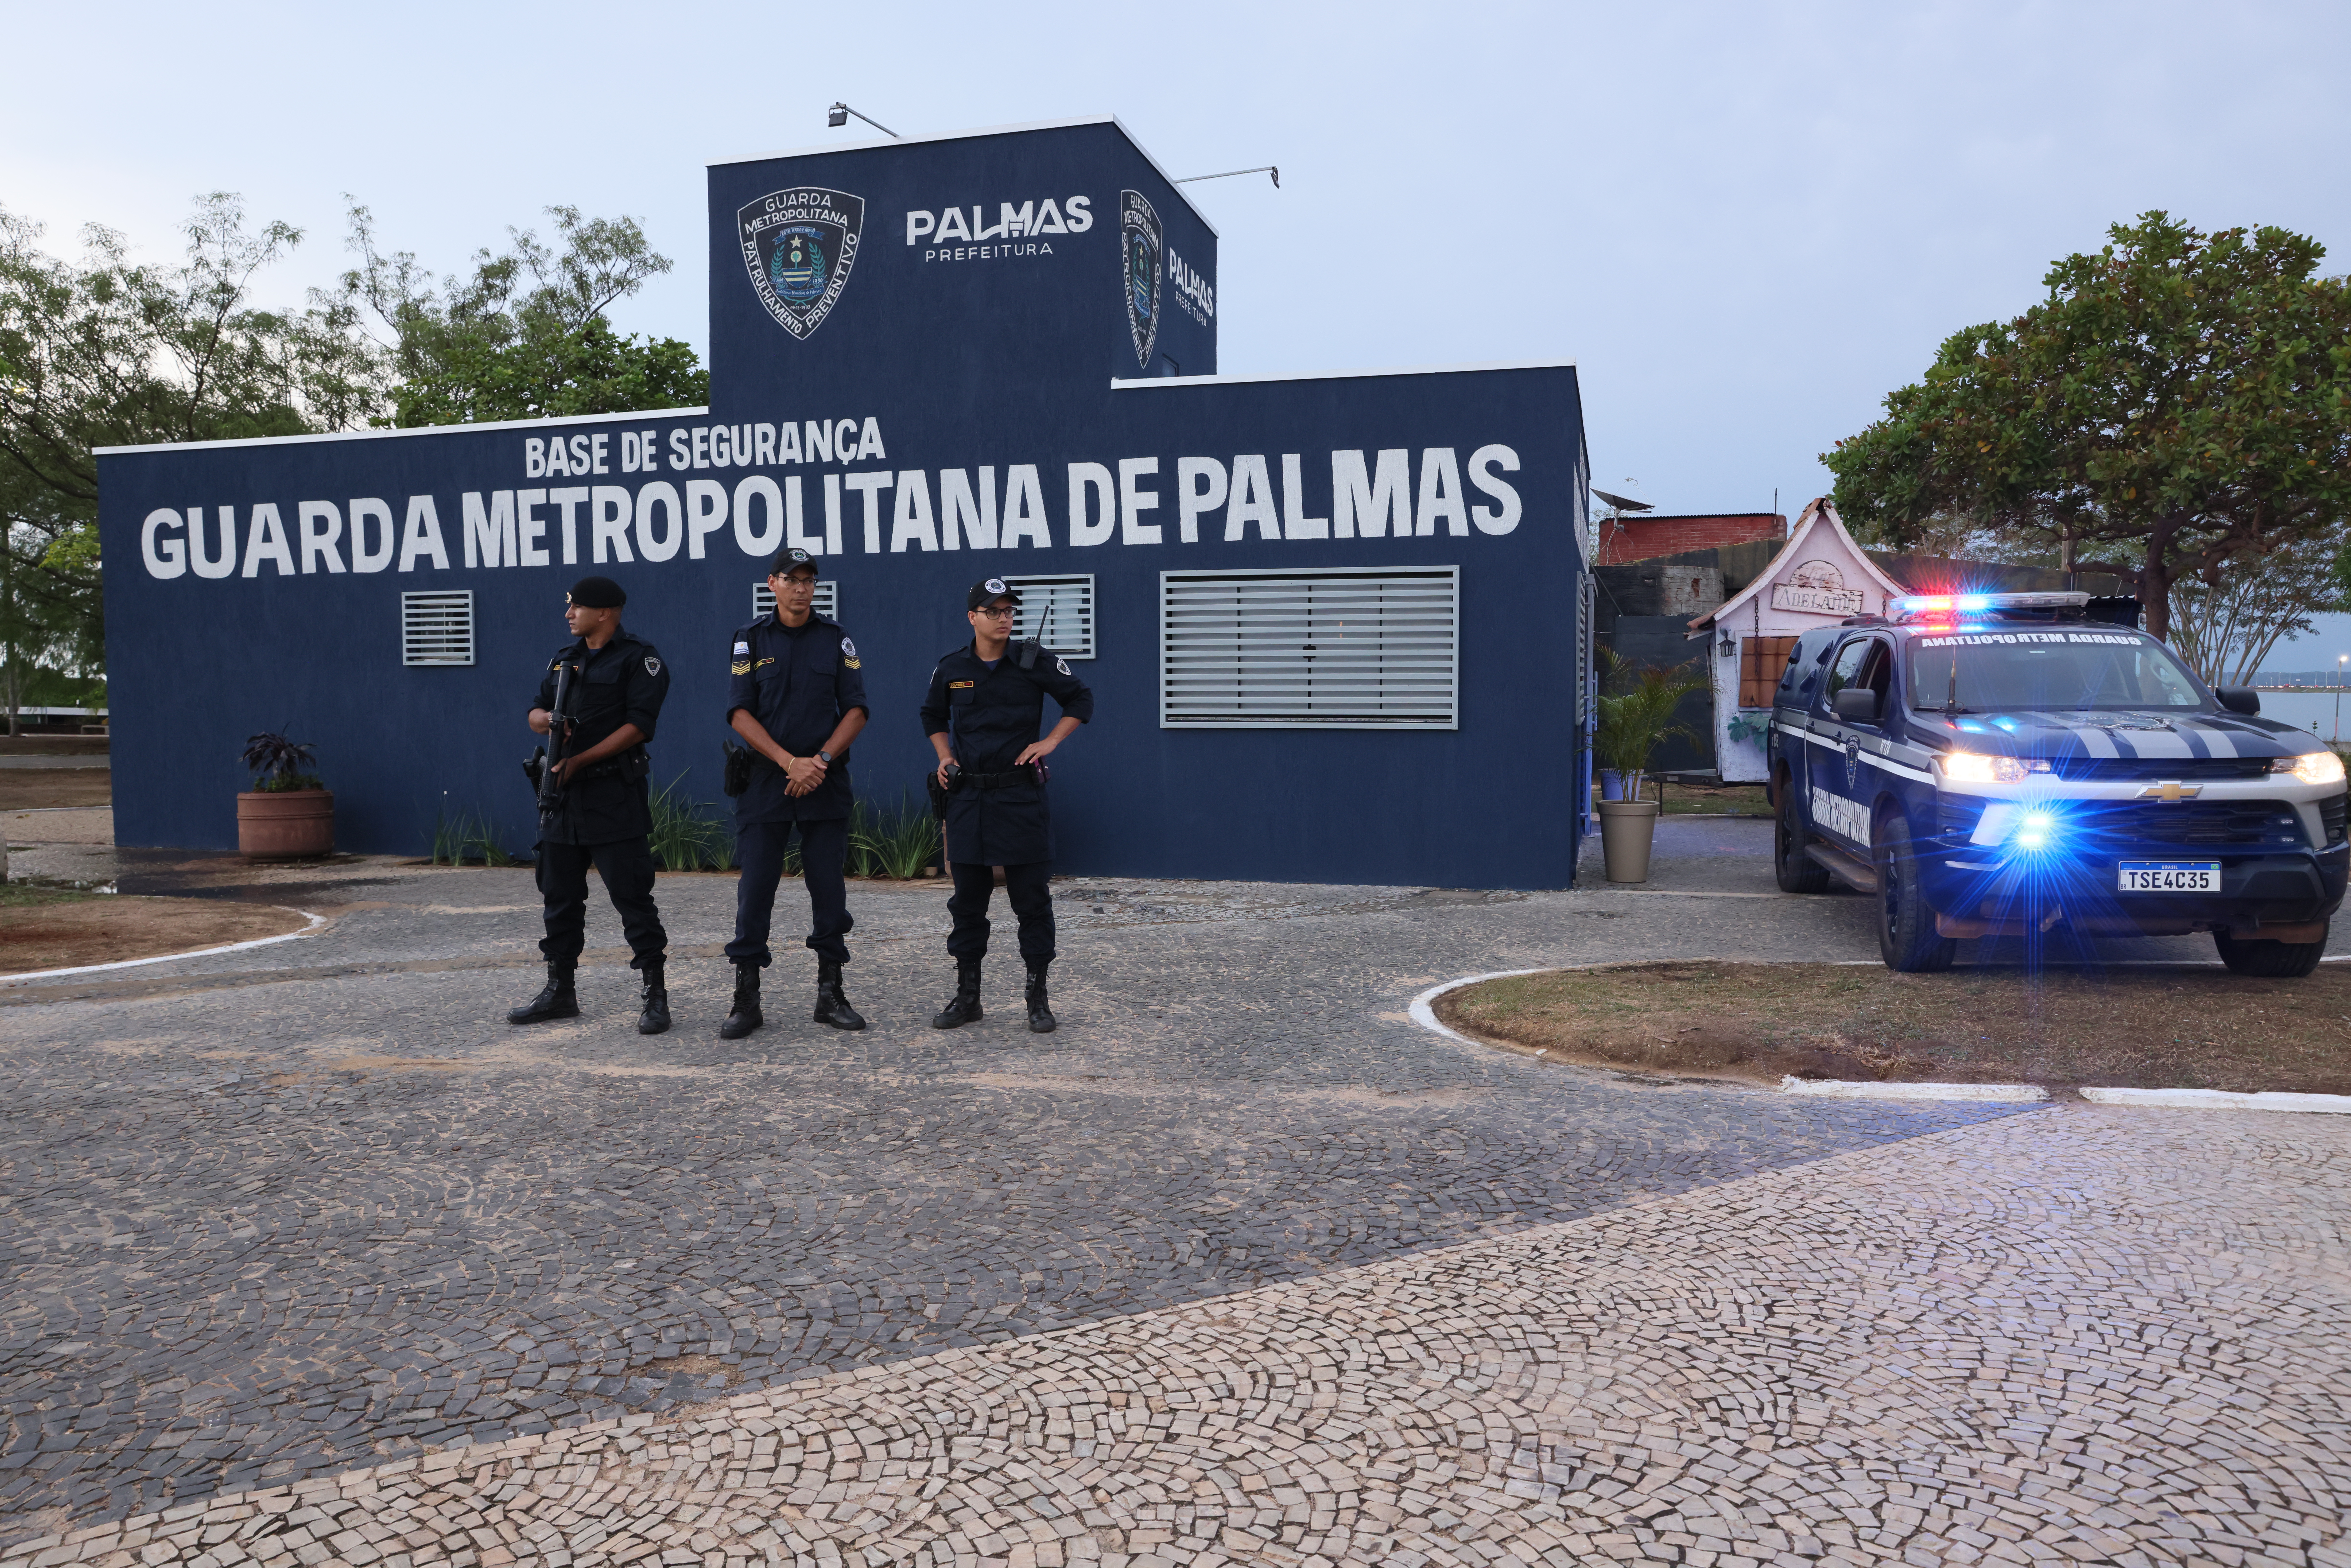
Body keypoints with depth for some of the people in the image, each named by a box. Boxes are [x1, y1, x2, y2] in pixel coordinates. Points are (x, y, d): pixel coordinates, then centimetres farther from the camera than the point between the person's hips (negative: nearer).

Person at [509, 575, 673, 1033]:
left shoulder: (639, 659, -6)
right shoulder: (563, 658, 17)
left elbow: (639, 725, -14)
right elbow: (536, 710, 18)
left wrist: (580, 760, -18)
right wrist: (545, 719, -7)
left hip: (614, 795, -7)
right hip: (562, 795, 7)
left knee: (632, 896, -6)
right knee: (560, 897, 12)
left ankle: (656, 995, -1)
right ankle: (560, 991, 23)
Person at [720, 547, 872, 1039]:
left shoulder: (836, 639, 7)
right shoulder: (751, 639, 4)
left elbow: (857, 709, 2)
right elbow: (740, 712, -2)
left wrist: (821, 761, -11)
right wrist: (790, 762, -13)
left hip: (826, 782, 1)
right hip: (765, 779, -1)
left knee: (829, 890, 3)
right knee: (755, 889, -2)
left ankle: (831, 994, 12)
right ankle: (747, 1000, 5)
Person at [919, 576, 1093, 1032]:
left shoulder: (1035, 663, -3)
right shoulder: (951, 669, 5)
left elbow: (1081, 700, 8)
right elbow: (933, 715, 22)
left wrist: (1049, 743, -3)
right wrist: (945, 757, 7)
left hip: (1022, 796, -2)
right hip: (967, 799, 3)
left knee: (1033, 900, 0)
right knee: (968, 900, 8)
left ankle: (1038, 997, 10)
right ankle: (967, 996, 19)